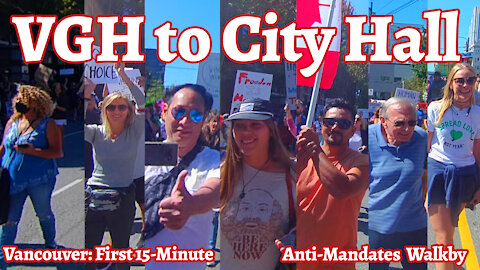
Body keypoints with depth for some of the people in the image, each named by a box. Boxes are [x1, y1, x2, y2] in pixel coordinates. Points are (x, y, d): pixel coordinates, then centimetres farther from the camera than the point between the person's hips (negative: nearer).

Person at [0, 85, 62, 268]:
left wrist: (32, 151, -24)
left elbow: (58, 152, -13)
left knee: (44, 214, 15)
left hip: (40, 180, -3)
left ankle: (50, 243, 40)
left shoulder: (47, 125, -7)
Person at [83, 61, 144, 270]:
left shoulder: (134, 132, 1)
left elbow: (143, 104, -13)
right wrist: (86, 94, -23)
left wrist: (124, 77, -20)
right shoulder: (96, 132, 5)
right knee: (89, 247, 4)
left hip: (123, 198, 0)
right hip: (94, 197, 1)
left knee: (121, 247, 13)